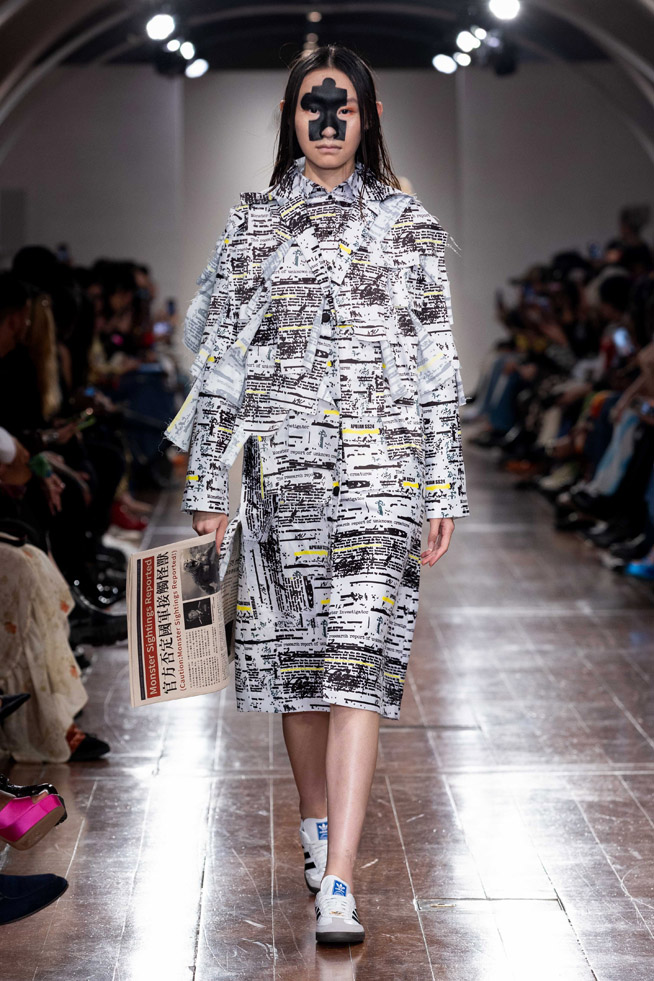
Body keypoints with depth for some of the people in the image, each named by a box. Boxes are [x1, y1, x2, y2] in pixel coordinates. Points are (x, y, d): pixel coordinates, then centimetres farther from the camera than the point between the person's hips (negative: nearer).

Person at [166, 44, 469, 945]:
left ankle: (337, 886, -14)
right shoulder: (253, 224, 8)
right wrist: (208, 489, 3)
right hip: (282, 465, 2)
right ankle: (317, 823, 33)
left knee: (360, 657, -11)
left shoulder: (411, 227, 7)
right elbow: (219, 361, 7)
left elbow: (436, 369, 7)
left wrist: (444, 491, 3)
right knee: (293, 652, 10)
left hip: (382, 466, -2)